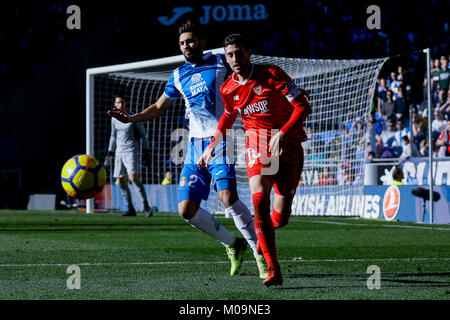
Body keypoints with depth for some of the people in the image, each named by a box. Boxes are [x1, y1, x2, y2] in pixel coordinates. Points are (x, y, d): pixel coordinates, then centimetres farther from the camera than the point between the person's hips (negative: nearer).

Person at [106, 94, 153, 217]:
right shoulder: (114, 119, 12)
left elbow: (143, 135, 1)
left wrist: (146, 151, -5)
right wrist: (110, 153, 20)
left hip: (131, 152, -6)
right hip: (119, 153, 6)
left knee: (133, 178, -22)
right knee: (121, 181, 1)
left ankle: (146, 206, -17)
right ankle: (131, 209, 9)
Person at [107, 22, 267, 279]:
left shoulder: (220, 63, 3)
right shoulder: (178, 76, 16)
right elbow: (159, 107, 26)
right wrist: (131, 118, 13)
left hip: (219, 139, -5)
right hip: (195, 146, 5)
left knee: (228, 197, -25)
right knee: (187, 209, -4)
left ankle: (260, 252, -12)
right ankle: (232, 245, 15)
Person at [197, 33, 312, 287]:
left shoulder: (272, 74, -13)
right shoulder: (228, 89, 1)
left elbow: (303, 107, -15)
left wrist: (283, 133, -28)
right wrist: (212, 148, 19)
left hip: (289, 145, -2)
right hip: (258, 148, 2)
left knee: (281, 217, -3)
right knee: (260, 203, -22)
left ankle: (265, 231, 38)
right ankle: (274, 270, -20)